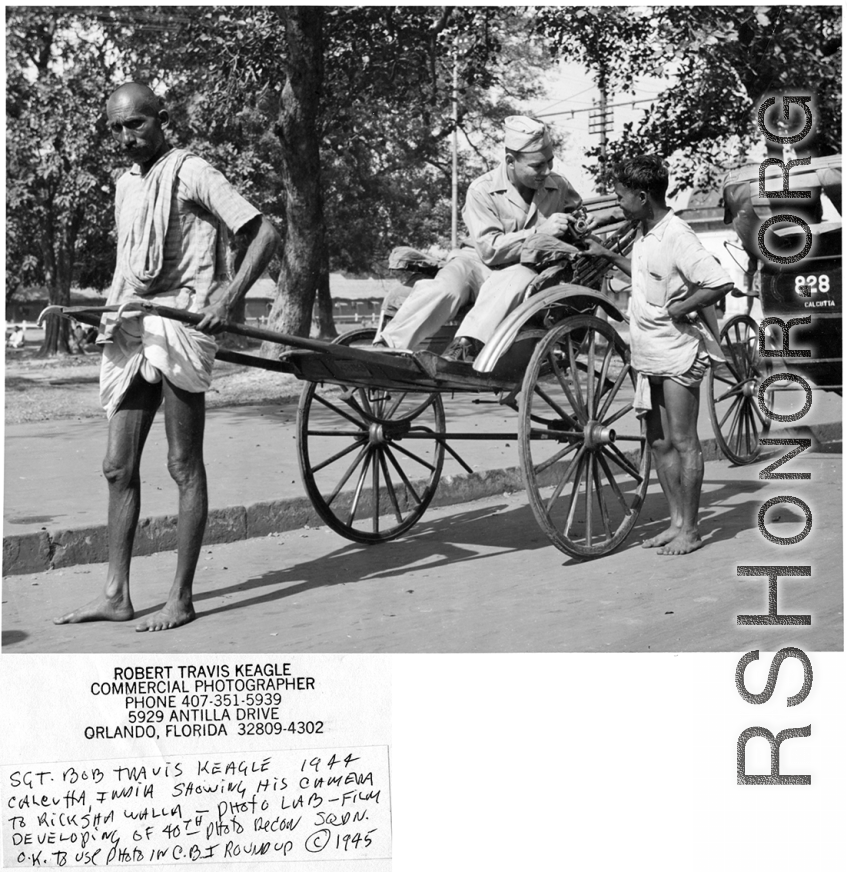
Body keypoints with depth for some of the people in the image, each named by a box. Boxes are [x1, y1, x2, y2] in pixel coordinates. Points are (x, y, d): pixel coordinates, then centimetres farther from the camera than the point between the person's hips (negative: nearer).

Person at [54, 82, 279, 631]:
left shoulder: (190, 172, -6)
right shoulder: (125, 184, 17)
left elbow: (265, 234, -11)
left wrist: (229, 298, -21)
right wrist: (111, 311, 13)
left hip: (181, 325, -8)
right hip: (132, 333, 8)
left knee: (185, 467, -2)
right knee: (119, 467, 7)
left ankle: (181, 600, 4)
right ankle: (116, 595, 15)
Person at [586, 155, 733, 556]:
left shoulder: (676, 236, -18)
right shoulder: (645, 232, 10)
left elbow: (720, 284, -24)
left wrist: (680, 308, -16)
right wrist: (608, 256, 23)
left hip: (677, 354, -9)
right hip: (649, 356, 9)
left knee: (683, 442, -2)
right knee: (659, 443, 12)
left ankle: (690, 530, 5)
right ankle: (677, 522, 22)